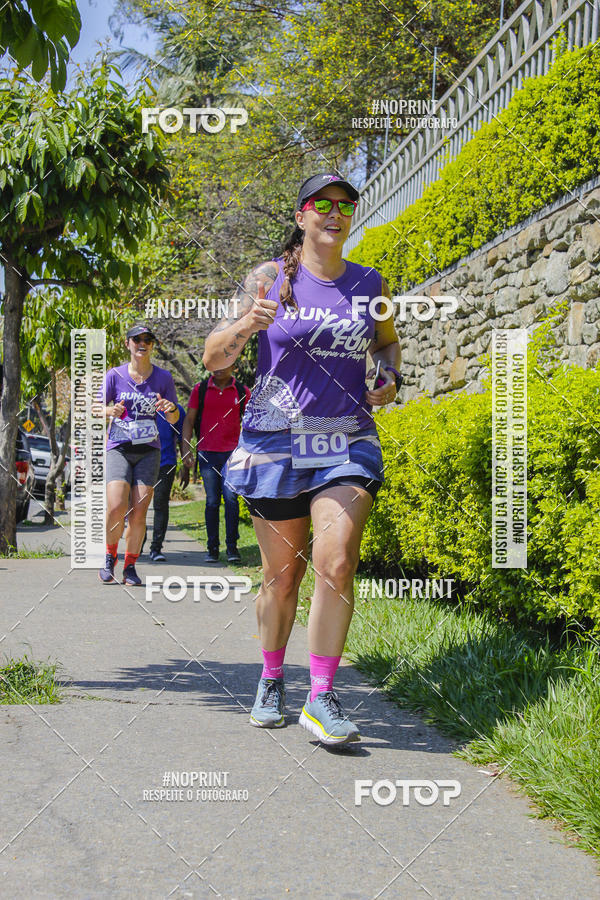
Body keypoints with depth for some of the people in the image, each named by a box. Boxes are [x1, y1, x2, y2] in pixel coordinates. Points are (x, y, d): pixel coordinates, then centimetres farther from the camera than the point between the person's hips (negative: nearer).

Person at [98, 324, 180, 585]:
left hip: (148, 451, 1)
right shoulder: (115, 375, 2)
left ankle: (130, 566, 10)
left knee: (138, 513, -6)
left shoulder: (163, 377, 5)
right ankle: (109, 558, 7)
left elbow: (174, 420, 10)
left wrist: (170, 409, -13)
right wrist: (110, 411, -18)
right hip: (118, 448, -1)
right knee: (116, 508, -17)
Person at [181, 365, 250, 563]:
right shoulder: (200, 389, 6)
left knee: (231, 498, -11)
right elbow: (189, 420, 8)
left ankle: (232, 547, -3)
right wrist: (186, 449, -1)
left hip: (232, 453, -1)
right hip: (207, 453, 1)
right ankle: (212, 548, 9)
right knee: (212, 501, 1)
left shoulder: (242, 392, 6)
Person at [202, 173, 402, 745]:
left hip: (348, 442, 1)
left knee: (336, 563, -16)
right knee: (281, 571, 6)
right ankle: (271, 681, 27)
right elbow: (212, 358, -2)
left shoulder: (369, 284, 8)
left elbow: (386, 340, 28)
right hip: (275, 440, -1)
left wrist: (390, 380, 6)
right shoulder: (270, 277, 0)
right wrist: (247, 324, -23)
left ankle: (321, 697, -10)